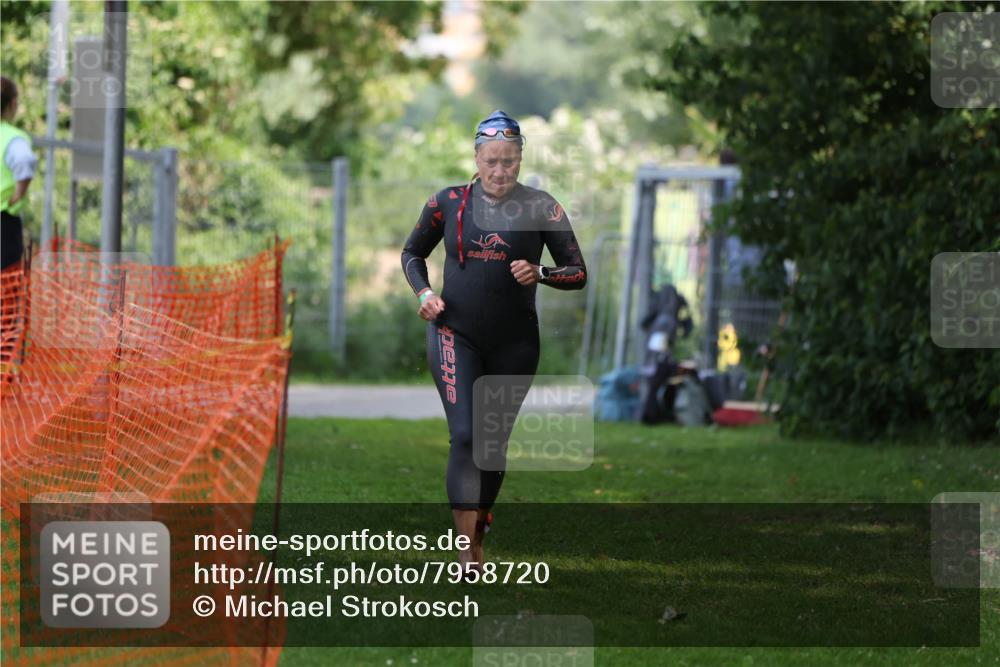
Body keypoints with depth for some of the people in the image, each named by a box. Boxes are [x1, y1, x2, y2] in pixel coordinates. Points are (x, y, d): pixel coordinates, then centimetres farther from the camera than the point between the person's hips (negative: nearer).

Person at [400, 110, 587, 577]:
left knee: (495, 442, 10)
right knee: (464, 436, -16)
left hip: (514, 342, 1)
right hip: (456, 336, -1)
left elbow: (578, 273, -2)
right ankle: (468, 551, -18)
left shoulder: (540, 207, -4)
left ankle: (479, 523, 35)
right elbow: (412, 253, 16)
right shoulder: (448, 203, 0)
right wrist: (423, 293, -3)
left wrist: (540, 273, -21)